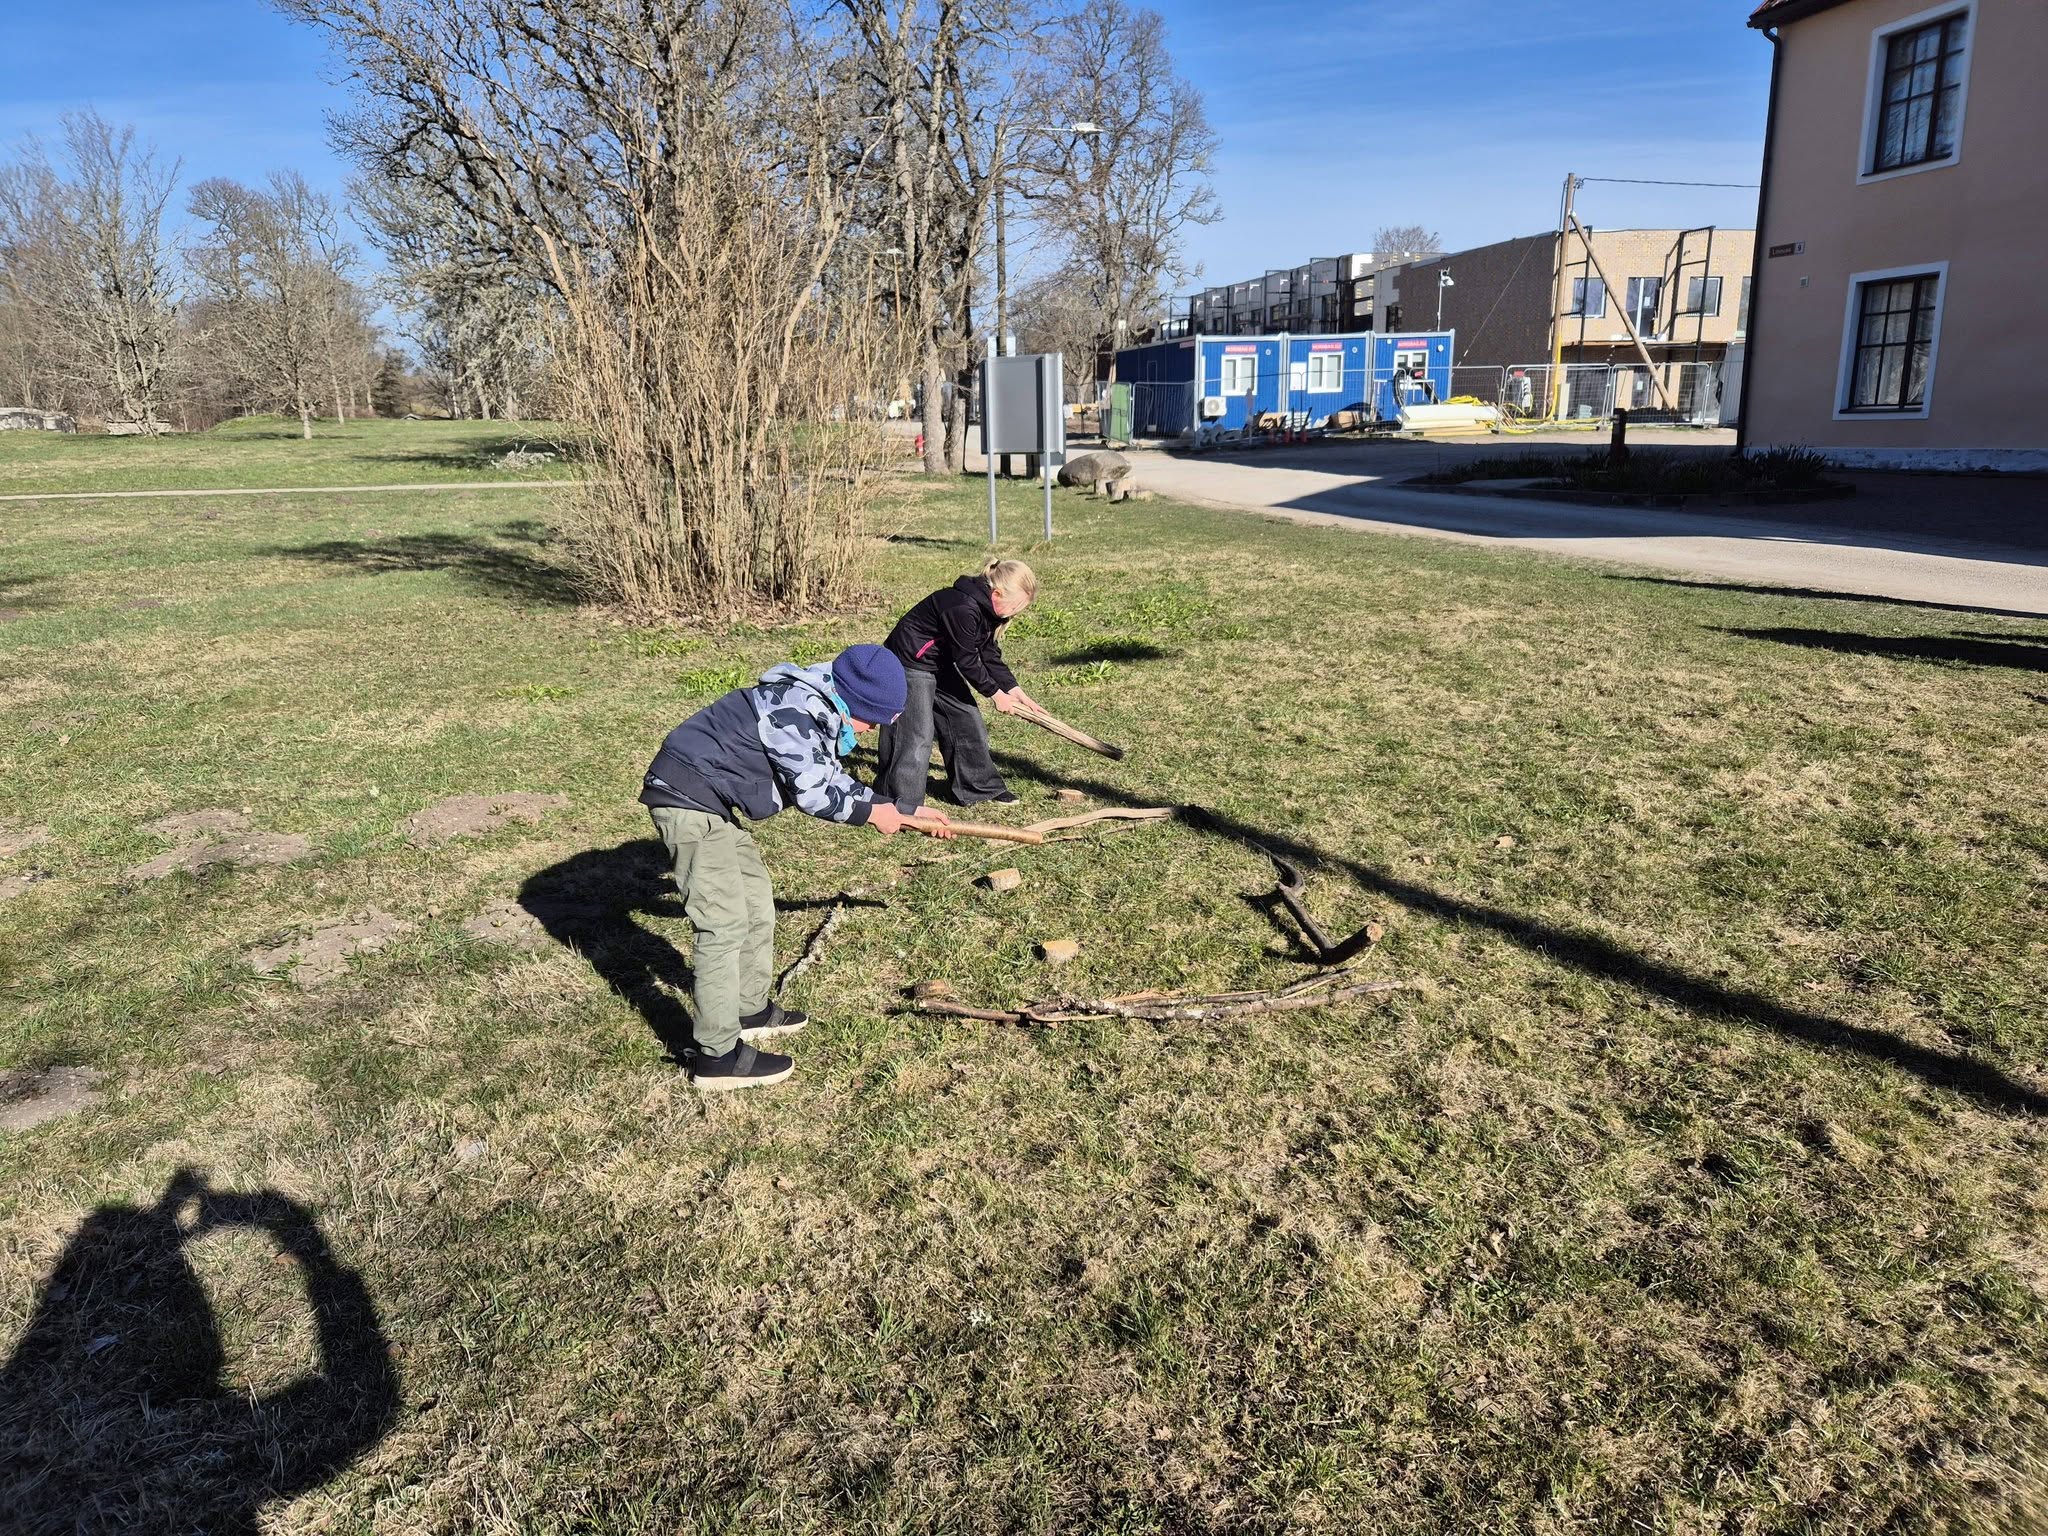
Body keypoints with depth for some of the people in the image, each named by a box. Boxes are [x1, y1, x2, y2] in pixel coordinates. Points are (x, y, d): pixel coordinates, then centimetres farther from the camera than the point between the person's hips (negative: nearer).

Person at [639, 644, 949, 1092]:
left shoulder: (816, 709, 10)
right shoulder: (795, 710, -22)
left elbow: (833, 780, 18)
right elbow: (813, 794, -19)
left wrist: (901, 812, 16)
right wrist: (870, 813, -4)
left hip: (710, 802, 11)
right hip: (687, 799, -11)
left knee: (757, 902, 18)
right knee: (724, 922, -11)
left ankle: (751, 1010, 32)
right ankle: (718, 1056, -7)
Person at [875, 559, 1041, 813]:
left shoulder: (987, 609, -1)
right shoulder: (963, 609, -31)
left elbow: (989, 654, 6)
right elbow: (967, 661, -24)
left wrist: (1014, 690, -1)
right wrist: (996, 693, -13)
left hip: (941, 664, 10)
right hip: (910, 662, -10)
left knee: (967, 719, 12)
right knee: (917, 732, -14)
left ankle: (981, 787, 26)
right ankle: (899, 806, -9)